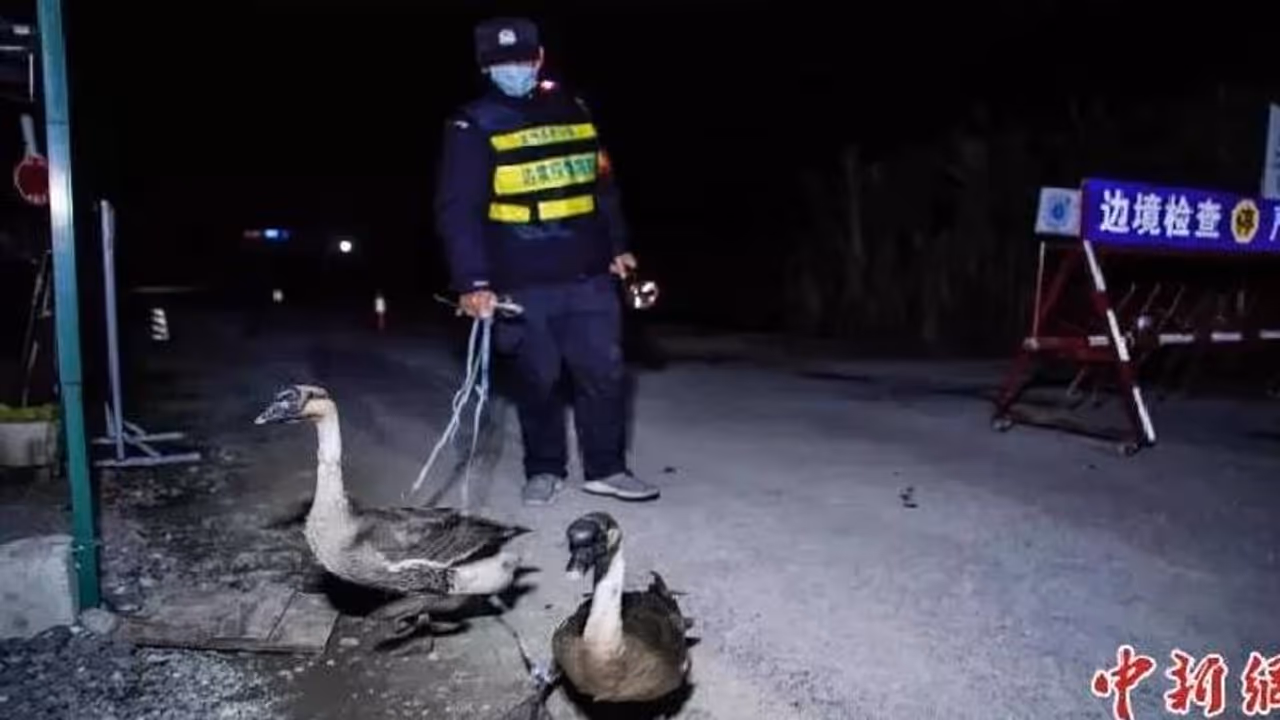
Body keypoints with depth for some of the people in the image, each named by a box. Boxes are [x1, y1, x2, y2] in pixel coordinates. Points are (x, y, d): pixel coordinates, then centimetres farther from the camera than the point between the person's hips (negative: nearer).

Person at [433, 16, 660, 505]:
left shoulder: (573, 109, 11)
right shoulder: (473, 126, -4)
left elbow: (602, 185, 19)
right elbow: (457, 210, -11)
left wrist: (617, 246, 17)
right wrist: (472, 282, -20)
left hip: (589, 276, 4)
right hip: (521, 285, -3)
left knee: (605, 371, 3)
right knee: (538, 380, 6)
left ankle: (605, 469, 18)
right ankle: (544, 470, 25)